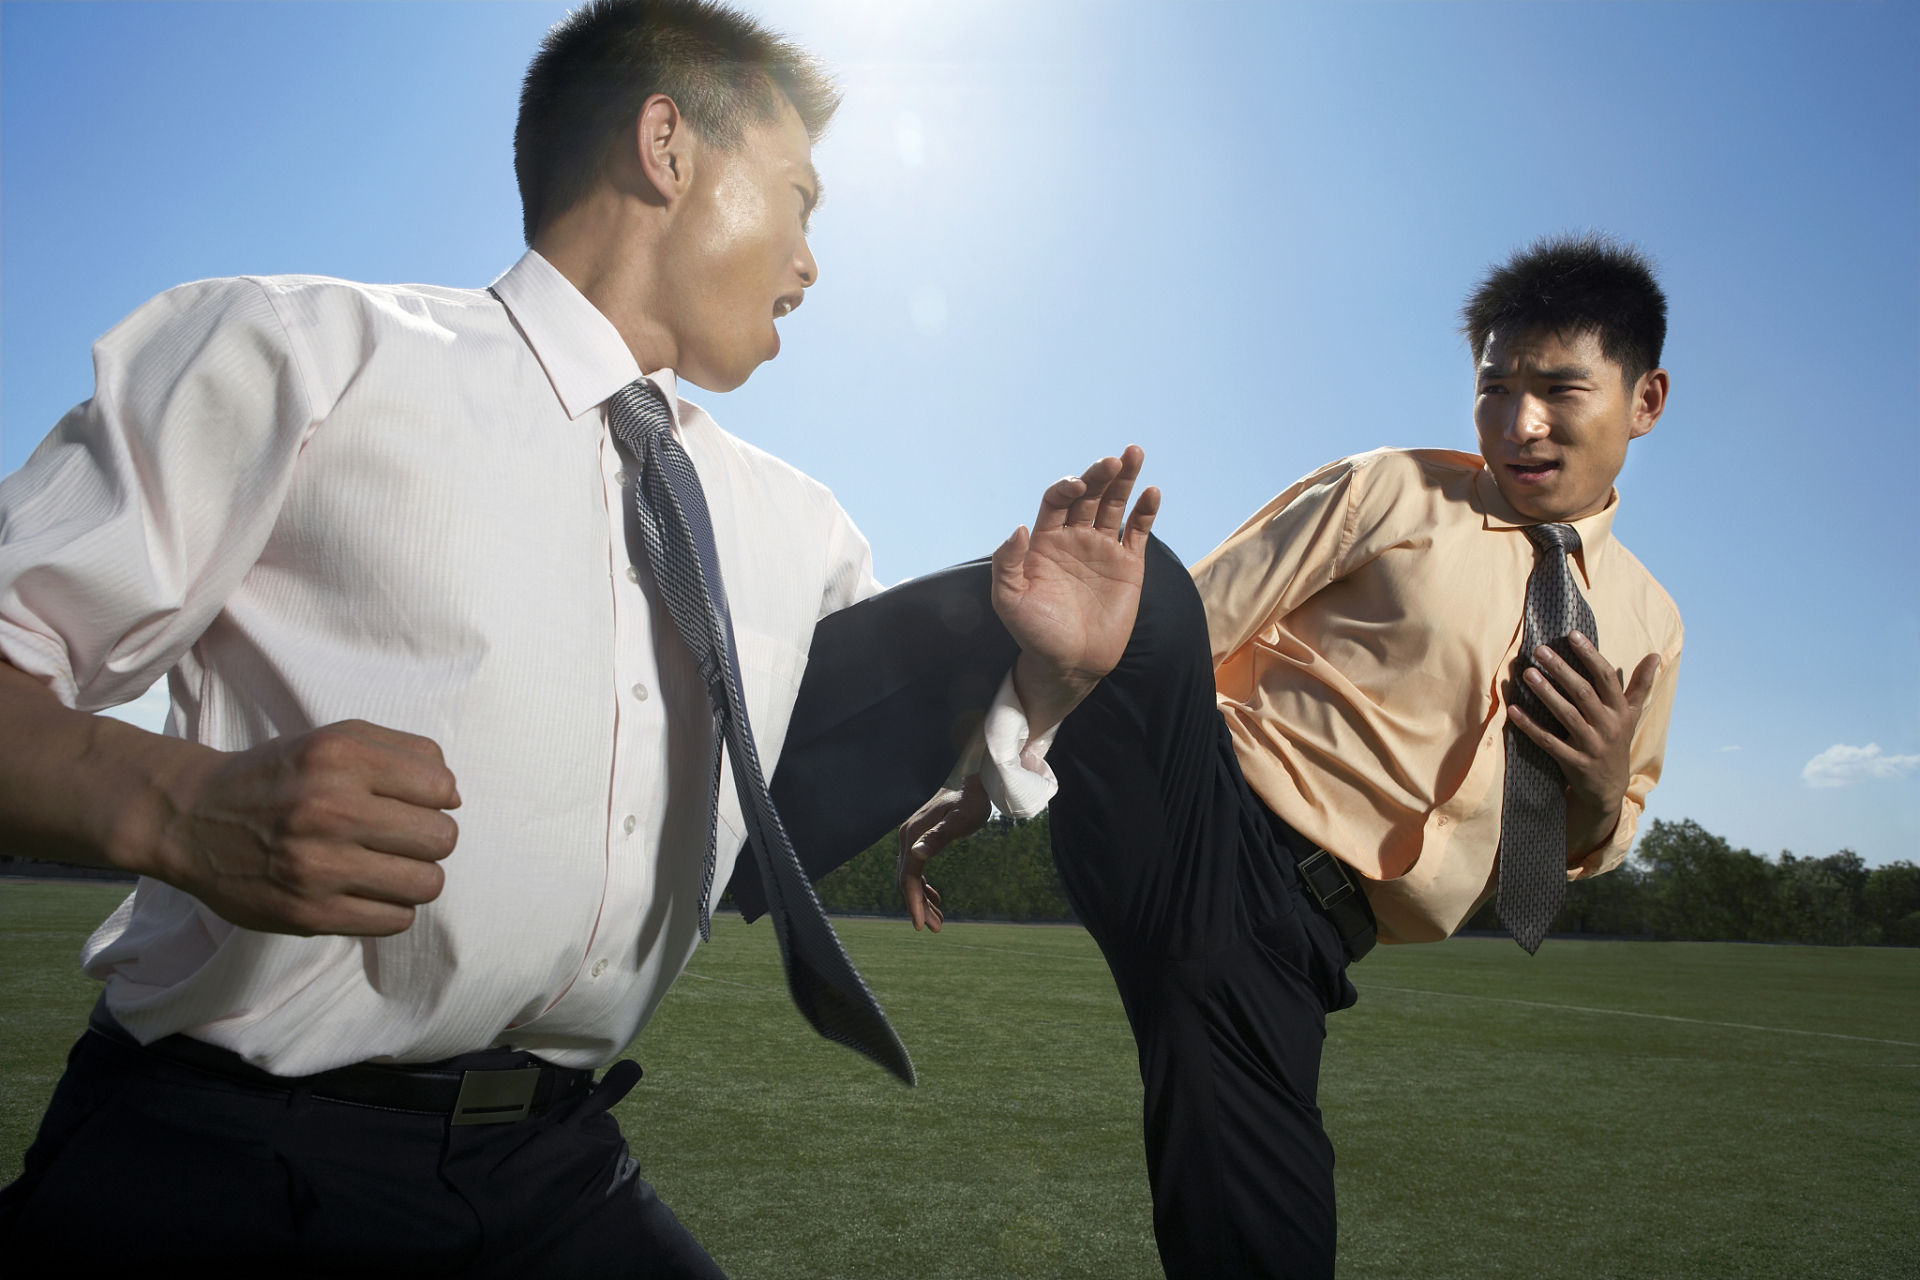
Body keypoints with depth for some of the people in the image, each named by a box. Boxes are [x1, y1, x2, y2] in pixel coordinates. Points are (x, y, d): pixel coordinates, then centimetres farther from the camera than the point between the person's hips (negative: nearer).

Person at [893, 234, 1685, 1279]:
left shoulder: (1647, 627, 17)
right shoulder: (1390, 494, 3)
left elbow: (1580, 850, 27)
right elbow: (1191, 623, -1)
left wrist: (1604, 788, 1)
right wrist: (994, 767, -9)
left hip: (1297, 937, 4)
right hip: (1200, 830, -3)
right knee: (1141, 583, -28)